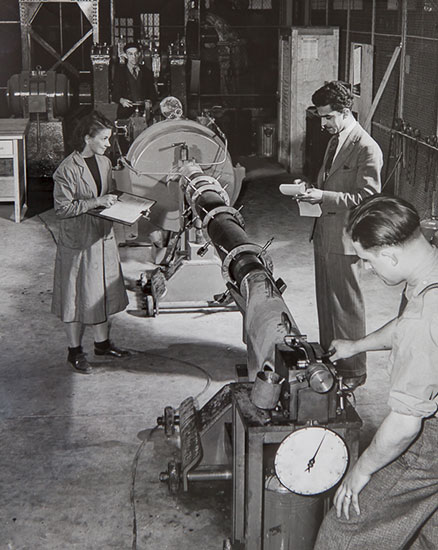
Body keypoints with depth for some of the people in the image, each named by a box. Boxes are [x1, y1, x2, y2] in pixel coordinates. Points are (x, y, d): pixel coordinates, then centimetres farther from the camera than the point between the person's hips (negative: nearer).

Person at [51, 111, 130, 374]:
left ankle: (103, 342, 30)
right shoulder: (67, 169, -17)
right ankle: (75, 351, 16)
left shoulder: (105, 163, 6)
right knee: (78, 295, 3)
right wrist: (95, 202, -23)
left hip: (104, 236, 7)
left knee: (104, 292, 15)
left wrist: (115, 202, -1)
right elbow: (63, 208, -18)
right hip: (78, 241, -7)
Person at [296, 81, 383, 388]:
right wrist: (312, 190, 6)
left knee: (347, 306, 1)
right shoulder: (335, 142, 14)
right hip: (324, 235, 9)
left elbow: (366, 198, -19)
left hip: (345, 240, -9)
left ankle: (354, 371, 13)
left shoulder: (367, 149, -15)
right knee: (326, 302, 17)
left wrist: (323, 197, -24)